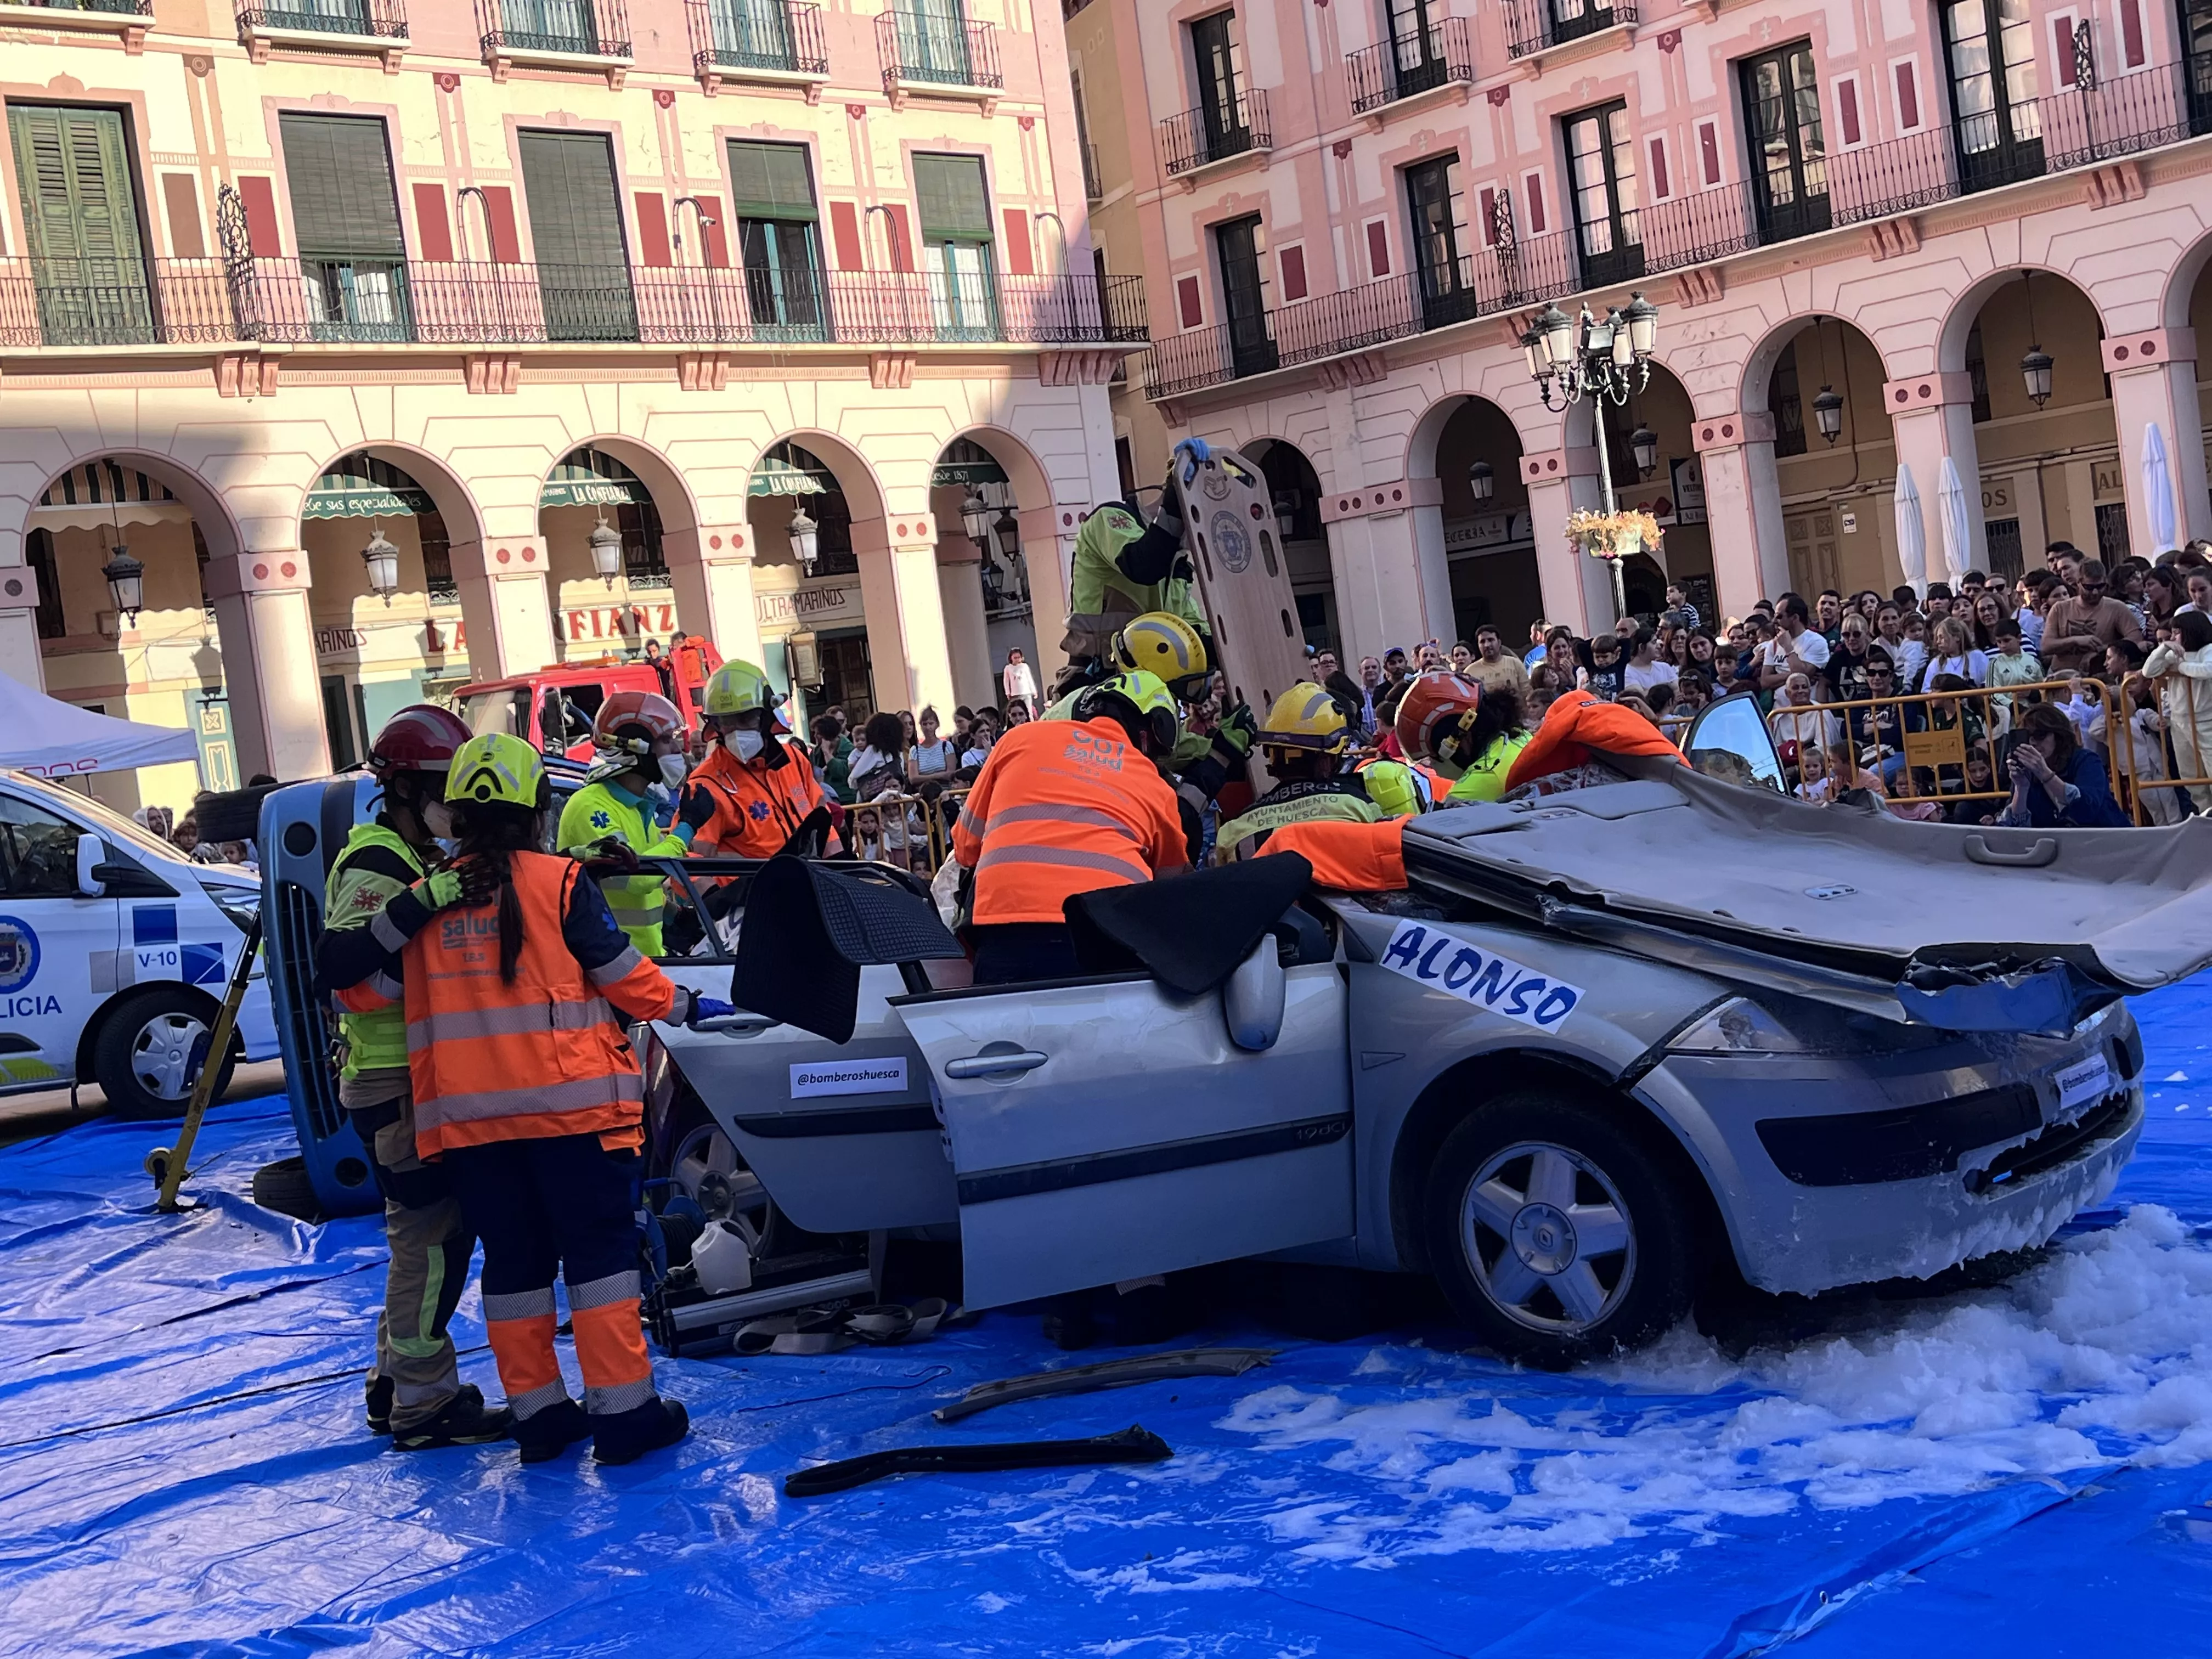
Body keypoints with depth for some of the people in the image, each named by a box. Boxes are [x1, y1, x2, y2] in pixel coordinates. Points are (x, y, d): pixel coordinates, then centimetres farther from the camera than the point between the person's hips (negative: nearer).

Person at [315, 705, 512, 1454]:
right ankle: (425, 1402, 2)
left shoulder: (419, 860, 17)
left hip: (423, 1076, 11)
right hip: (394, 1082, -11)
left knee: (428, 1232, 17)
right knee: (434, 1235, -6)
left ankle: (395, 1381, 28)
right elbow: (342, 961, -29)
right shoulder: (374, 866, -15)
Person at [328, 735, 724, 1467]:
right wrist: (686, 1006, 11)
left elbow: (364, 983, 6)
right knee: (599, 1249, 2)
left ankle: (536, 1413, 16)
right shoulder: (559, 882, -5)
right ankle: (622, 1410, 1)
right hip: (569, 1104, -4)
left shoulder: (425, 898, 6)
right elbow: (620, 974, -3)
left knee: (513, 1256, 13)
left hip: (467, 1115, 4)